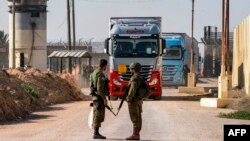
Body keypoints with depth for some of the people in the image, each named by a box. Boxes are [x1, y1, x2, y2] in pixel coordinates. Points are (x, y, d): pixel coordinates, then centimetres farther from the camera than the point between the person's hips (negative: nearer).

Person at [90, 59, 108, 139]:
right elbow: (100, 88, -23)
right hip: (99, 97, -10)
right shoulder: (100, 74, -18)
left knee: (98, 115, 13)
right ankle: (96, 134, -6)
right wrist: (104, 99, -20)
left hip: (95, 96, 10)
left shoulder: (94, 73, 15)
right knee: (98, 115, -7)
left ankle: (96, 133, 15)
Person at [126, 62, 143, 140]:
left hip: (134, 101, -10)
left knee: (134, 118, -9)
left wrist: (128, 99, -18)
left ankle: (135, 135, -10)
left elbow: (132, 90, -26)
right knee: (138, 118, 8)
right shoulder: (140, 78, 14)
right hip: (139, 100, 10)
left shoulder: (134, 78, -17)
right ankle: (137, 134, 10)